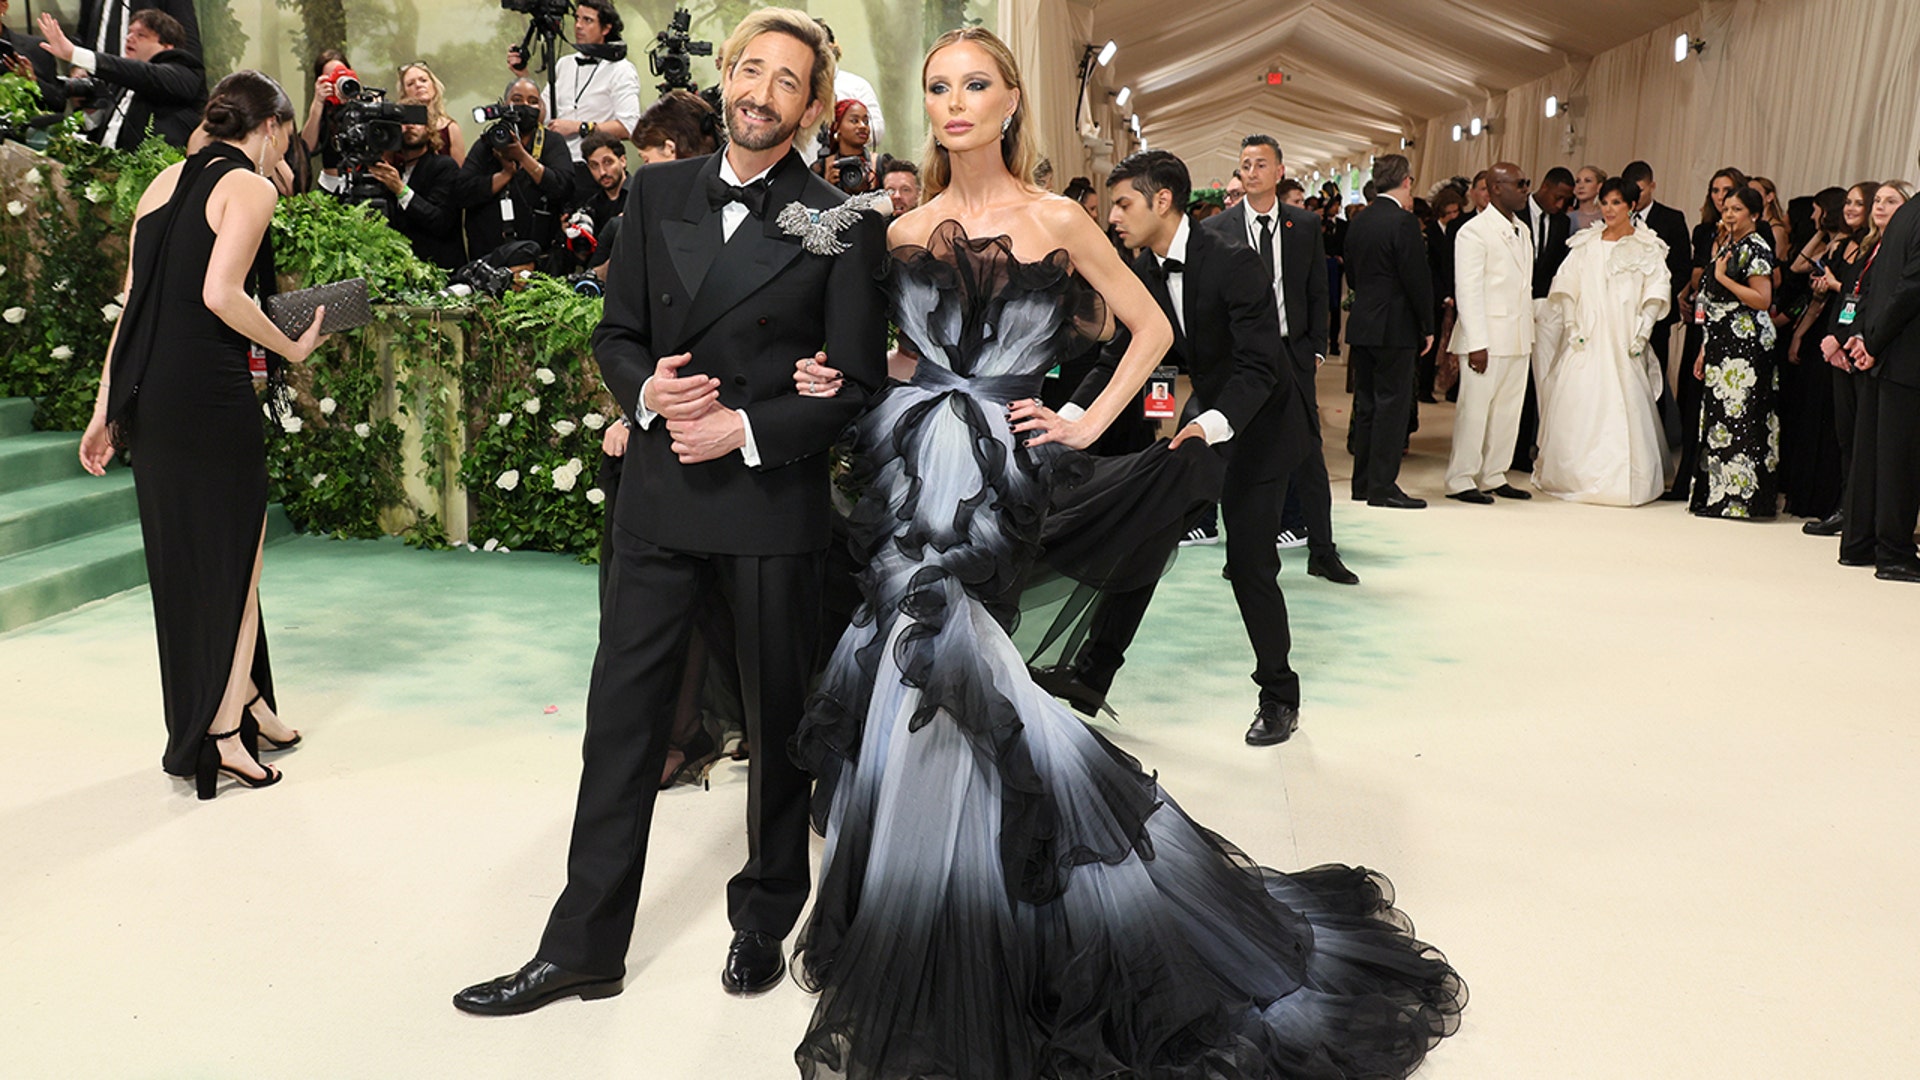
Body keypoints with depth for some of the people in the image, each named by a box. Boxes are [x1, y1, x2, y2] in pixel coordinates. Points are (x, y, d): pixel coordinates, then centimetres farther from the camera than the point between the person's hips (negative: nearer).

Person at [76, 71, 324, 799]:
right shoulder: (250, 186, -6)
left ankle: (244, 704, 27)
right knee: (231, 554, 3)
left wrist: (106, 409, 13)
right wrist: (292, 348, -5)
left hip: (144, 388, 8)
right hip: (208, 391, -8)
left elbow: (135, 301, 13)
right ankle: (220, 733, 8)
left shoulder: (165, 182, 16)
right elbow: (220, 294, -19)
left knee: (183, 555, 14)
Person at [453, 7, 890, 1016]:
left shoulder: (842, 225, -4)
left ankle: (764, 921, 33)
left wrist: (747, 428, -16)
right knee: (621, 720, 6)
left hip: (774, 505, -3)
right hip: (659, 500, 3)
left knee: (778, 722, 12)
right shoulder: (657, 192, 8)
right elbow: (615, 334, 11)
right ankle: (583, 946, 19)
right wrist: (648, 390, -10)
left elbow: (857, 381, -5)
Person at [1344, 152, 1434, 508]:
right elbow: (1418, 278, -14)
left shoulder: (1358, 223, 9)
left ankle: (1363, 482, 18)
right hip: (1395, 328, -7)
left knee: (1367, 405, 12)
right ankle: (1382, 486, -1)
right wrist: (1427, 327, -6)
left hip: (1362, 326, 7)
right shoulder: (1403, 222, -13)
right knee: (1393, 404, -3)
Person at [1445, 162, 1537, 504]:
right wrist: (1477, 343, -18)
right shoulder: (1474, 231, -9)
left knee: (1509, 409, 10)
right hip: (1487, 337, -8)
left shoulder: (1521, 229, 16)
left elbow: (1526, 285, 19)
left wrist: (1529, 332, 13)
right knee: (1474, 408, -4)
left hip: (1518, 339, 8)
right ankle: (1460, 480, 4)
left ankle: (1493, 476, 19)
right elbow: (1468, 291, -14)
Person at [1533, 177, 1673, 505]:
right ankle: (1575, 475, 8)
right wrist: (1572, 327, -3)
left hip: (1624, 340, -2)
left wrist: (1642, 334, -9)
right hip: (1587, 339, 2)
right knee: (1579, 404, -1)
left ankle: (1623, 480, 3)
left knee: (1623, 407, -5)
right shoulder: (1585, 244, 10)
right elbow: (1566, 289, 8)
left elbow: (1656, 294, 1)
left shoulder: (1648, 248, 4)